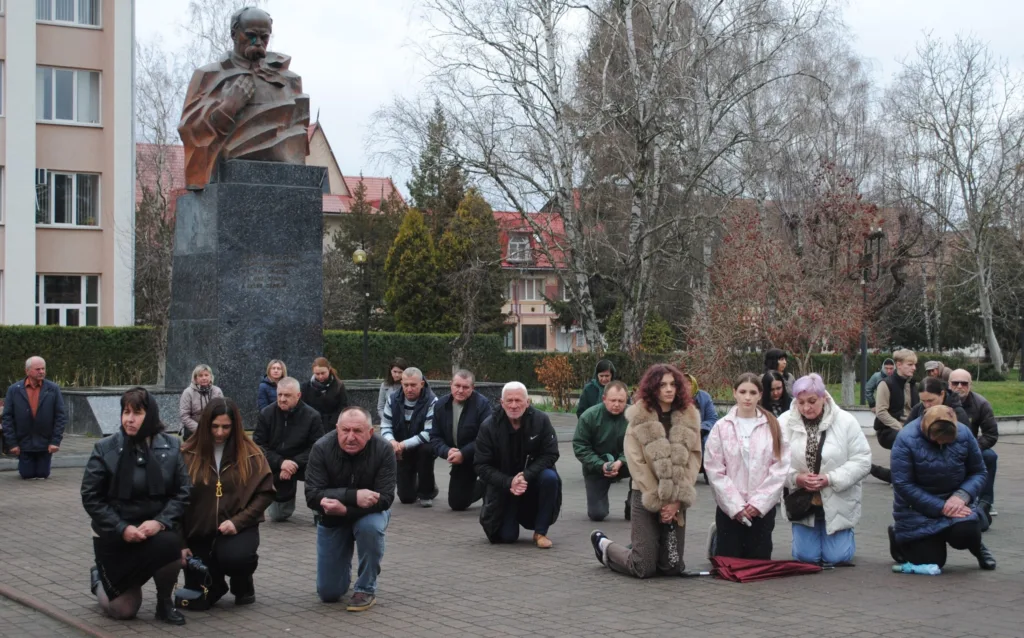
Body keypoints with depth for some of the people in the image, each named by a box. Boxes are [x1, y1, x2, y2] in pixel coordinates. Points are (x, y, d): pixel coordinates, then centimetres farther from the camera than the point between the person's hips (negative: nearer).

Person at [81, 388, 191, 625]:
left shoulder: (172, 446, -4)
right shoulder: (105, 449, -8)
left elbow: (183, 491, -5)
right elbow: (91, 497, -9)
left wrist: (161, 521, -22)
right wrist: (122, 529, -20)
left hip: (157, 528, 2)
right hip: (116, 534, -1)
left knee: (170, 544, -34)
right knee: (123, 611, -3)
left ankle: (164, 601, -4)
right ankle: (100, 579, 33)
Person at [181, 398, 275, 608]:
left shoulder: (251, 454, -3)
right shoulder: (187, 454, -5)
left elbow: (265, 493, -3)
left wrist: (237, 521, -16)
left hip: (238, 528, -1)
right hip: (199, 531, 1)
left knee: (234, 557, -34)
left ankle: (243, 583, 4)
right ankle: (218, 582, 30)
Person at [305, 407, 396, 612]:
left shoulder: (384, 449, -23)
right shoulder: (322, 448, -22)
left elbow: (384, 499, -27)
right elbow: (312, 496, -27)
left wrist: (345, 509, -40)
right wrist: (353, 496, -40)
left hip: (369, 512, -1)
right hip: (332, 519, 1)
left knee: (371, 526, -38)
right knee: (328, 593, -1)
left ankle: (366, 589, -15)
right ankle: (343, 564, 34)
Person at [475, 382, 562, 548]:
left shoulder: (541, 420, -12)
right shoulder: (488, 427, -12)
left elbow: (550, 454, -11)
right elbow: (481, 466, -11)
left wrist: (526, 476, -26)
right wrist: (509, 483, -25)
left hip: (533, 479, 1)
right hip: (503, 487, -1)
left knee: (550, 478, -32)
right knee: (506, 536, -13)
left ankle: (540, 532, -14)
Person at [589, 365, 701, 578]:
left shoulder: (689, 418, 4)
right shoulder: (639, 418, -3)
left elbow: (694, 460, 0)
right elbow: (636, 463, -7)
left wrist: (677, 500, -9)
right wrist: (658, 501, -10)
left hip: (677, 500, 3)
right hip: (646, 497, -3)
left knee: (673, 567, 3)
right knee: (644, 569, -4)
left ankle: (641, 549, 35)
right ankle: (604, 544, 25)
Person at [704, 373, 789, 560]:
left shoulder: (772, 427, 2)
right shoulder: (721, 427, -1)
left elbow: (780, 467, -3)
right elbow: (714, 470, -5)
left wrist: (759, 502, -9)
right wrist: (735, 505, -11)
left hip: (763, 507, 1)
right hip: (730, 507, -1)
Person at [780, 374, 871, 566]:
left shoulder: (845, 421, -11)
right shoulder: (784, 422, -7)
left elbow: (862, 461, -12)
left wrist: (830, 479, -22)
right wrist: (796, 478, -25)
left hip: (837, 504, -1)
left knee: (836, 557, 1)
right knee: (806, 556, 2)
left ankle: (845, 535, 36)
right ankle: (809, 536, 38)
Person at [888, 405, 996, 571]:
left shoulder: (963, 433, -10)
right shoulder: (906, 439, -20)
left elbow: (979, 472, -1)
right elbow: (903, 485, -21)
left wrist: (961, 496, -21)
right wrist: (941, 507, -24)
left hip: (955, 501, 2)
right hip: (918, 507, -2)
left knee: (964, 533, -27)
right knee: (930, 562, -6)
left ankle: (977, 547, 12)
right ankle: (898, 536, 25)